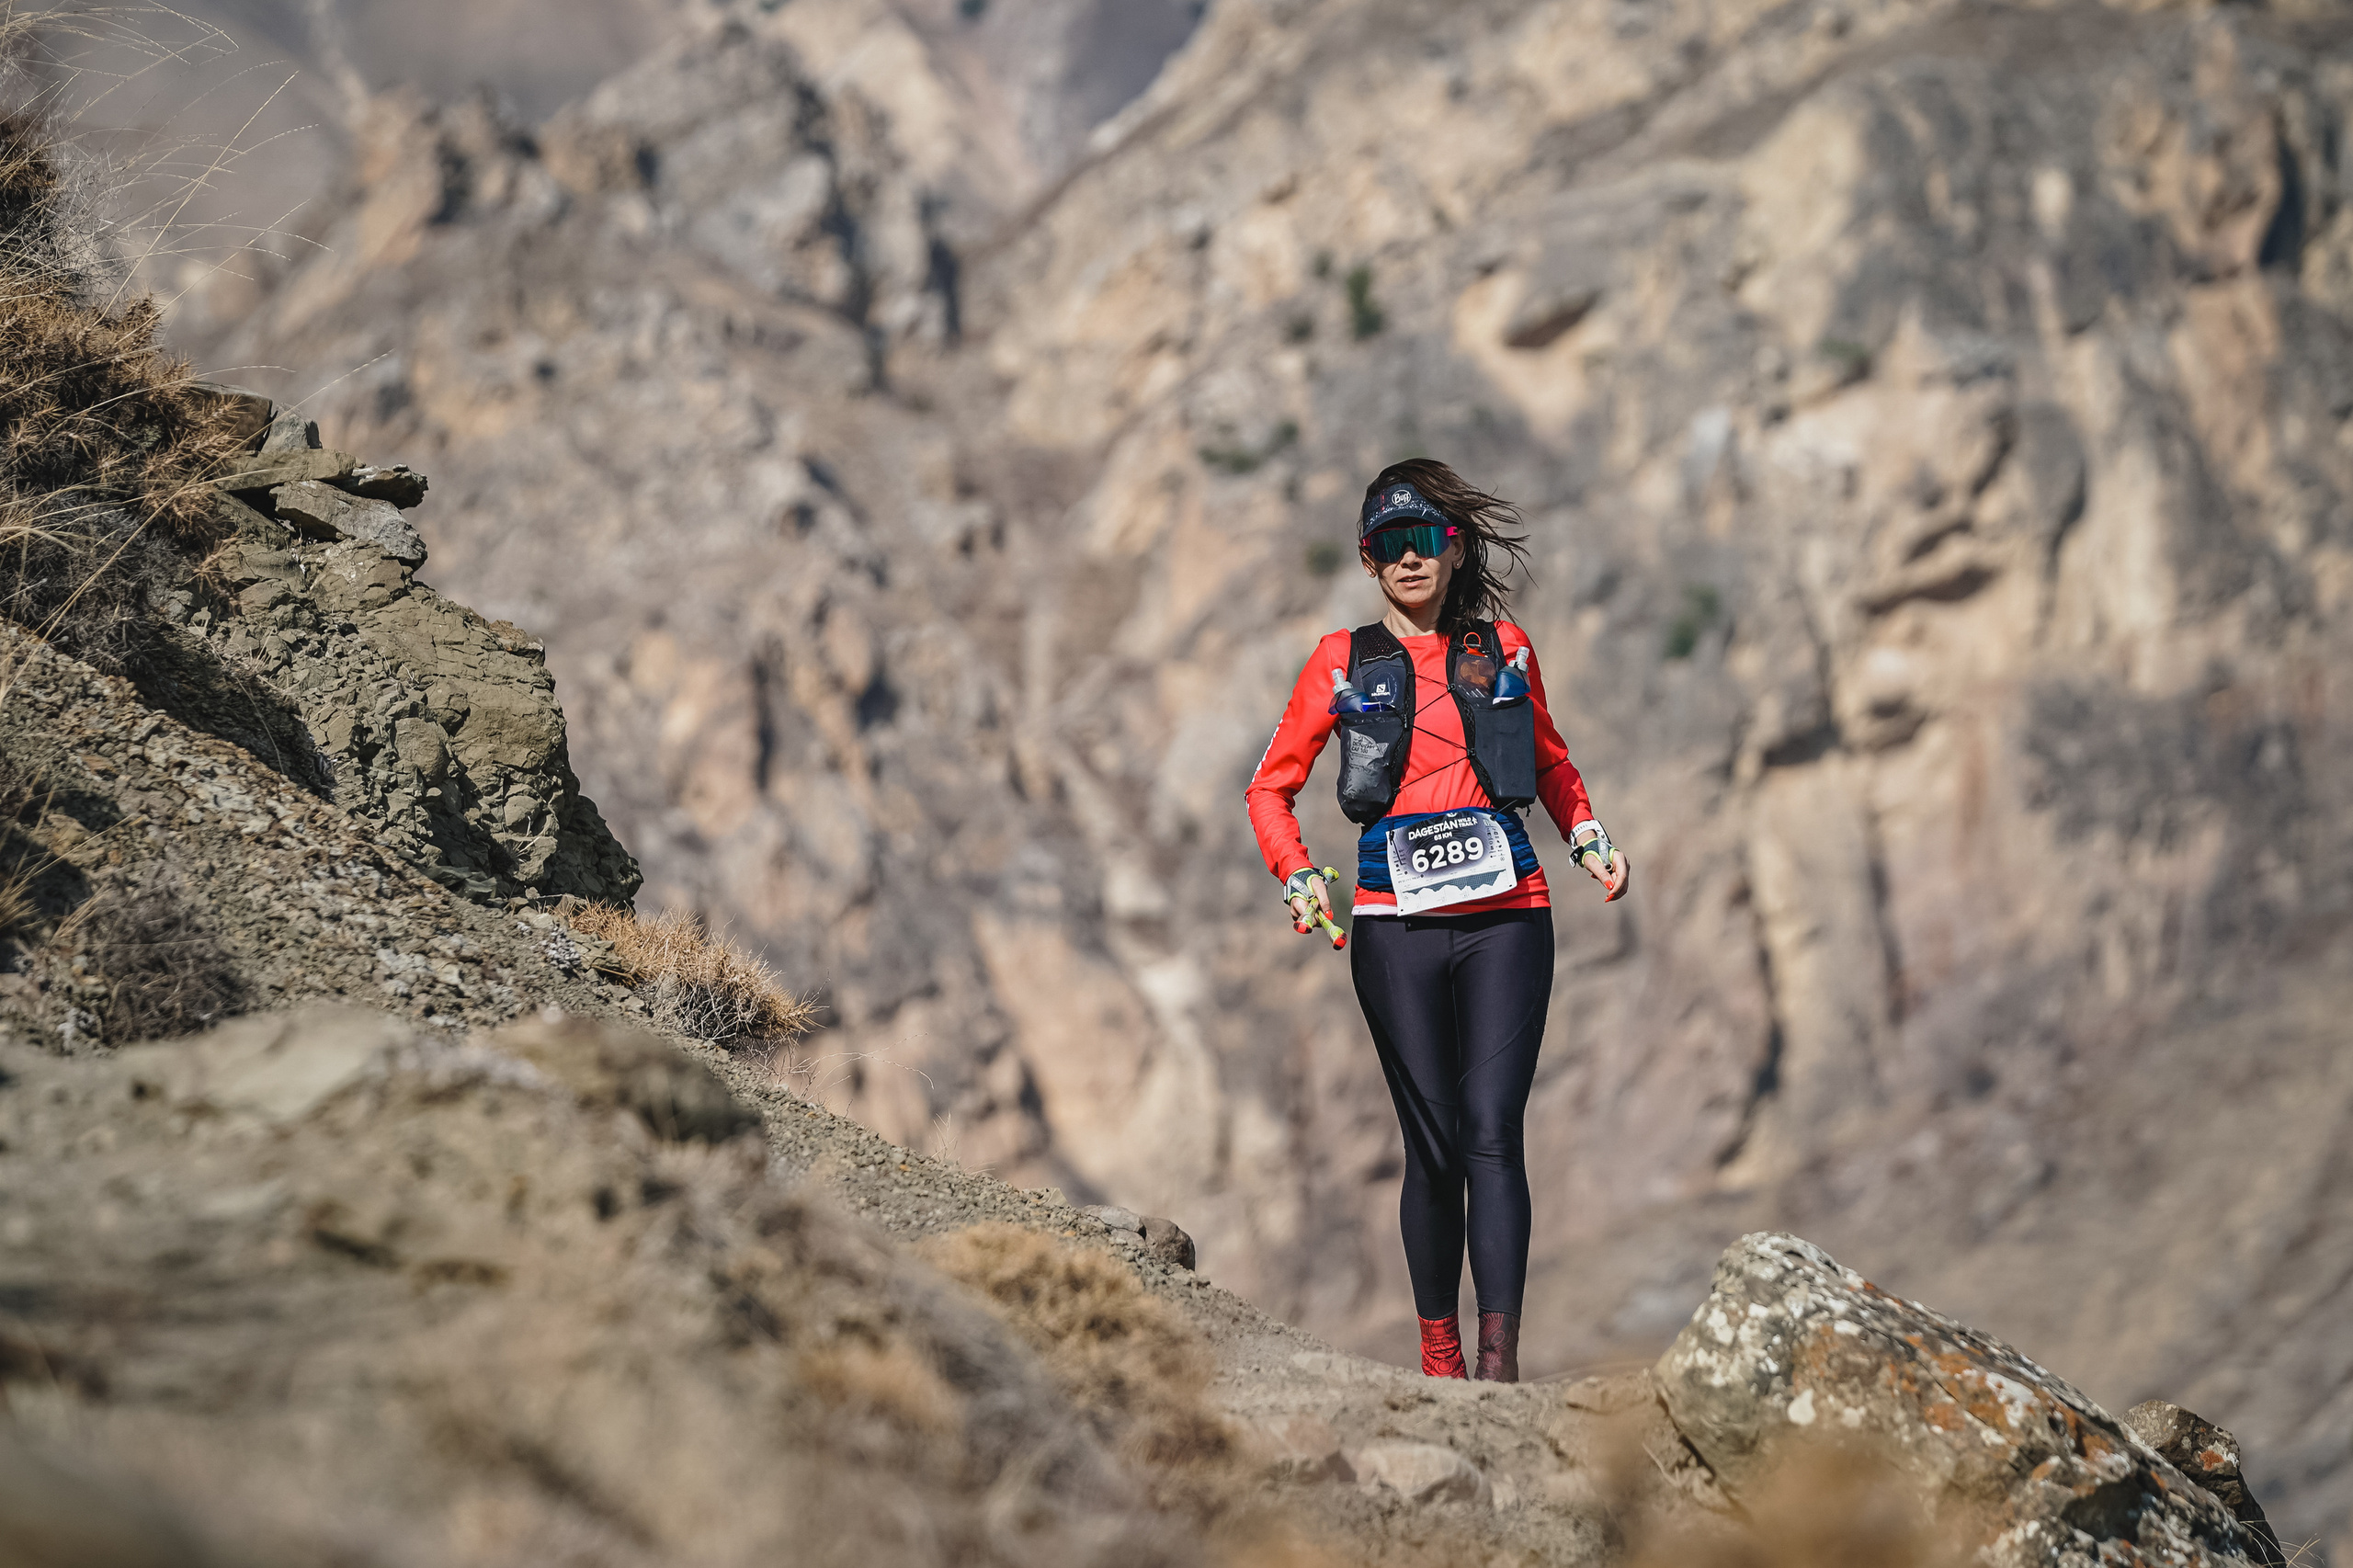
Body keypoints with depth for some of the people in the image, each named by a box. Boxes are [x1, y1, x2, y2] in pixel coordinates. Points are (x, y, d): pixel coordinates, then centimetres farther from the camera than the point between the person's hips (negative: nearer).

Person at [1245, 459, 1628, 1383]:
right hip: (1397, 926, 0)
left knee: (1491, 1133, -11)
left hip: (1506, 918, 0)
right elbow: (1271, 787, 13)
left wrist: (1589, 840, 10)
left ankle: (1499, 1360, -17)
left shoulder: (1503, 648, 11)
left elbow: (1551, 762, 27)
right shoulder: (1344, 663, 8)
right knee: (1432, 1147, 0)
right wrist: (1299, 879, -4)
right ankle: (1438, 1357, 11)